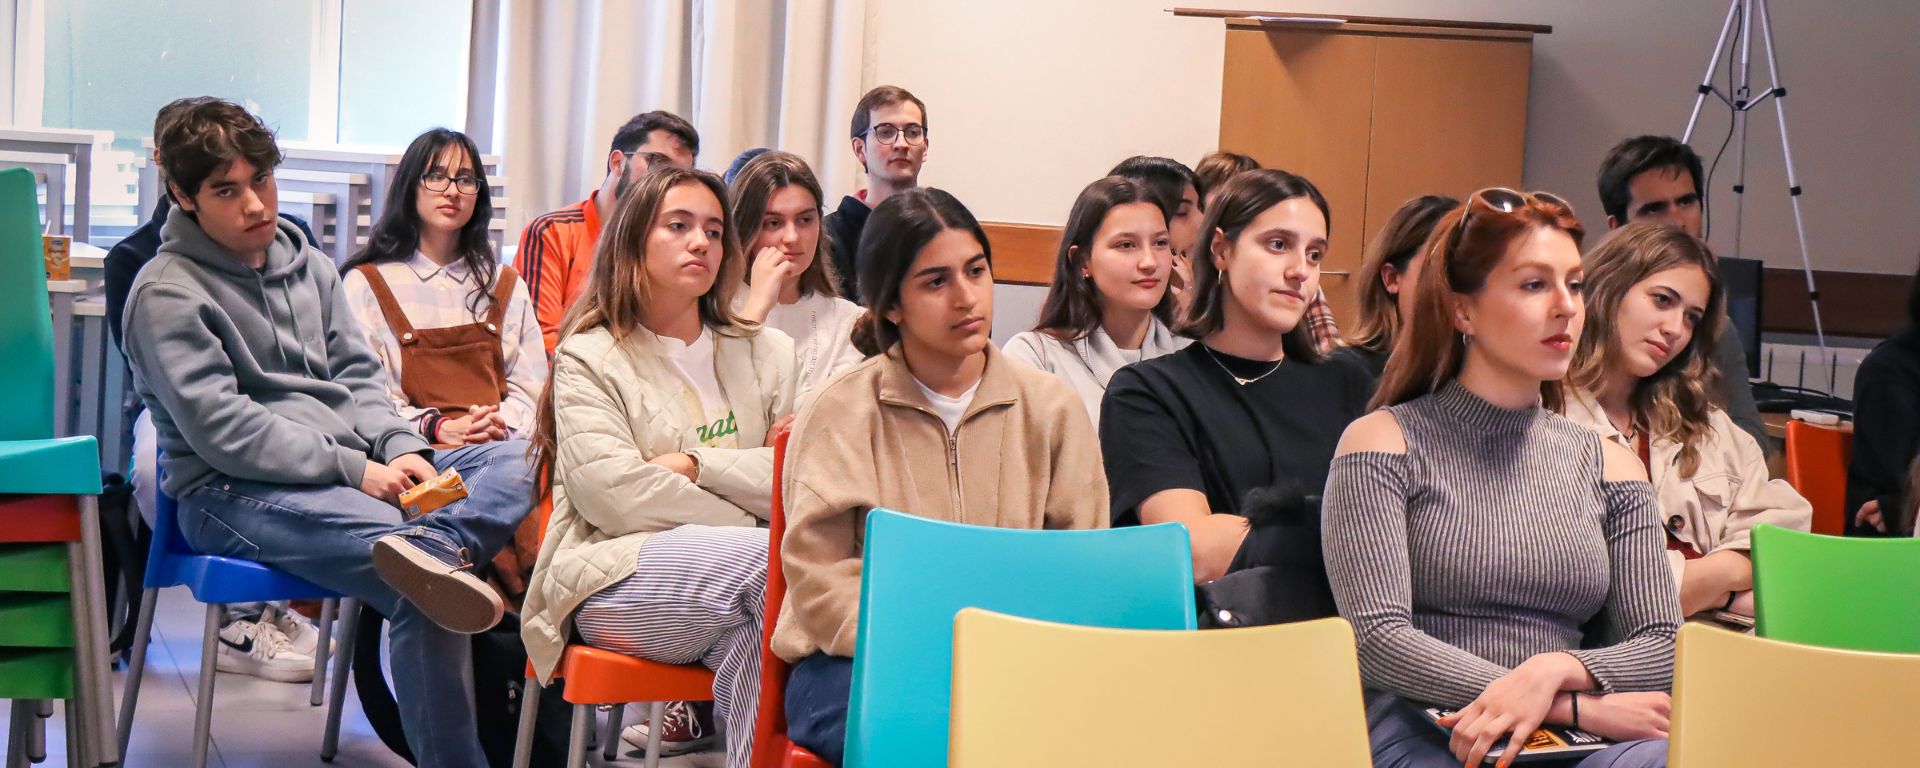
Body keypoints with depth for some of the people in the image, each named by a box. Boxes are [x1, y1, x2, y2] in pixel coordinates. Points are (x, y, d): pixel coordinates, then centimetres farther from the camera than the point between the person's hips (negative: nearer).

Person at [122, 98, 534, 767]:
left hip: (353, 468, 8)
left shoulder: (305, 262, 17)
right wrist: (354, 471, -17)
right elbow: (224, 432, -13)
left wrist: (400, 449, -6)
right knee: (422, 592, -32)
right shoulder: (167, 295, -5)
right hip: (230, 493, -8)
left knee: (521, 461, -14)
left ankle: (431, 547, -43)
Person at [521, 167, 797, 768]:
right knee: (771, 563, -32)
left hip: (736, 579, 3)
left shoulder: (768, 354, 21)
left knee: (751, 634, -36)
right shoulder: (589, 358, 9)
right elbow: (609, 490, -7)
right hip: (617, 575, -2)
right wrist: (746, 534, -8)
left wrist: (697, 465, -8)